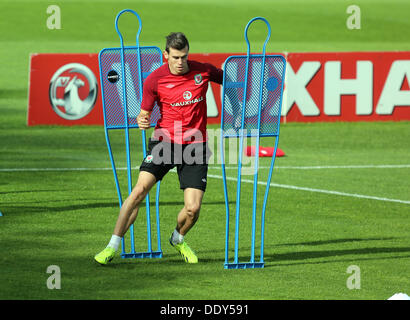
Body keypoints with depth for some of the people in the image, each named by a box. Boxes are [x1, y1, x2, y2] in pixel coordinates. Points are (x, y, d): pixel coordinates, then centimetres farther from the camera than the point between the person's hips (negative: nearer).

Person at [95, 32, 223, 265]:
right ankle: (113, 246, -13)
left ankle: (178, 239, 26)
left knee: (193, 208, -9)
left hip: (195, 145, 1)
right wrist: (142, 121, -20)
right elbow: (145, 113, 2)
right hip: (165, 140, -1)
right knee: (140, 189, -20)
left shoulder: (203, 71, -1)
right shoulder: (154, 80, -5)